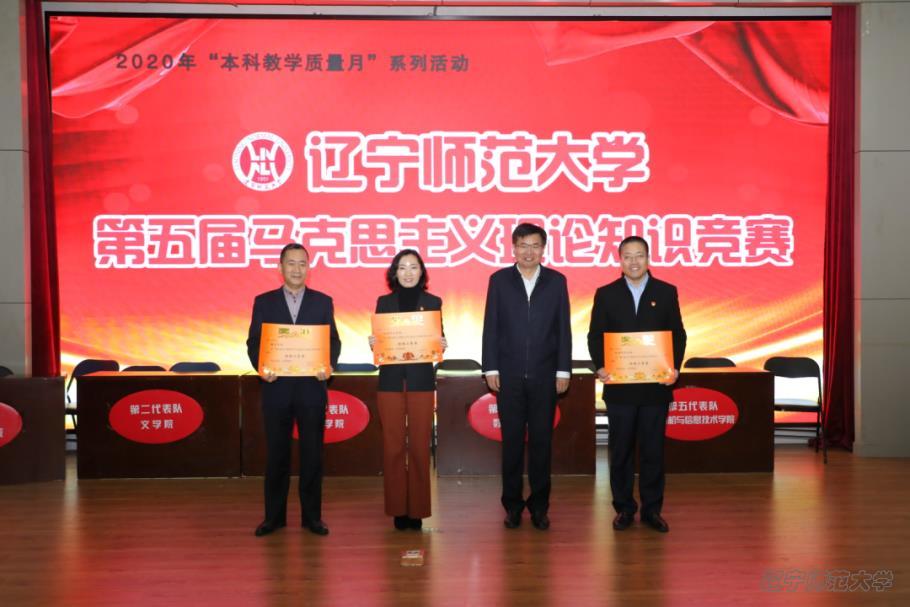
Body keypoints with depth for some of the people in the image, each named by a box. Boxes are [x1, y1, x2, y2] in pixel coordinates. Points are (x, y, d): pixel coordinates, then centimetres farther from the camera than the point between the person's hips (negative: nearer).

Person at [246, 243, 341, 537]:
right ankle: (274, 515, 19)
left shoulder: (323, 301, 6)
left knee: (312, 452, 5)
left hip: (312, 387, 0)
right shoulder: (264, 302, 6)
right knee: (276, 453, 8)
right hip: (276, 387, 0)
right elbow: (253, 342, 4)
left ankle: (312, 515, 16)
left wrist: (329, 365, -14)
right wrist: (261, 367, -14)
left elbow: (334, 341, 4)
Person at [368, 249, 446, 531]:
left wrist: (441, 345, -13)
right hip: (390, 381, 1)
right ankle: (397, 509, 13)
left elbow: (438, 340, 8)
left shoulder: (432, 302, 7)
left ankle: (418, 509, 11)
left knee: (419, 447, 0)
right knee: (393, 446, 2)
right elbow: (377, 340, 10)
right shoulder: (384, 302, 8)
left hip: (421, 381, 0)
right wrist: (373, 343, -11)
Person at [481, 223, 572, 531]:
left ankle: (539, 506, 17)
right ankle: (512, 504, 17)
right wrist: (490, 368, -4)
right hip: (509, 375, 0)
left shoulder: (557, 281, 5)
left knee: (541, 441, 6)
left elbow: (564, 329, 4)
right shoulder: (499, 280, 3)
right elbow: (490, 327, 2)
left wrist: (563, 370, -1)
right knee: (512, 441, 6)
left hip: (544, 375, 0)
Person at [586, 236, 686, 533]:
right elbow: (595, 336, 3)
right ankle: (624, 508, 19)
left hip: (656, 386, 0)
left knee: (653, 450, 7)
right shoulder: (605, 294, 4)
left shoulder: (666, 292, 5)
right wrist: (600, 367, -12)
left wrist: (675, 367, -9)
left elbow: (678, 334, 5)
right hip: (619, 387, 0)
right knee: (621, 450, 7)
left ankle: (652, 509, 19)